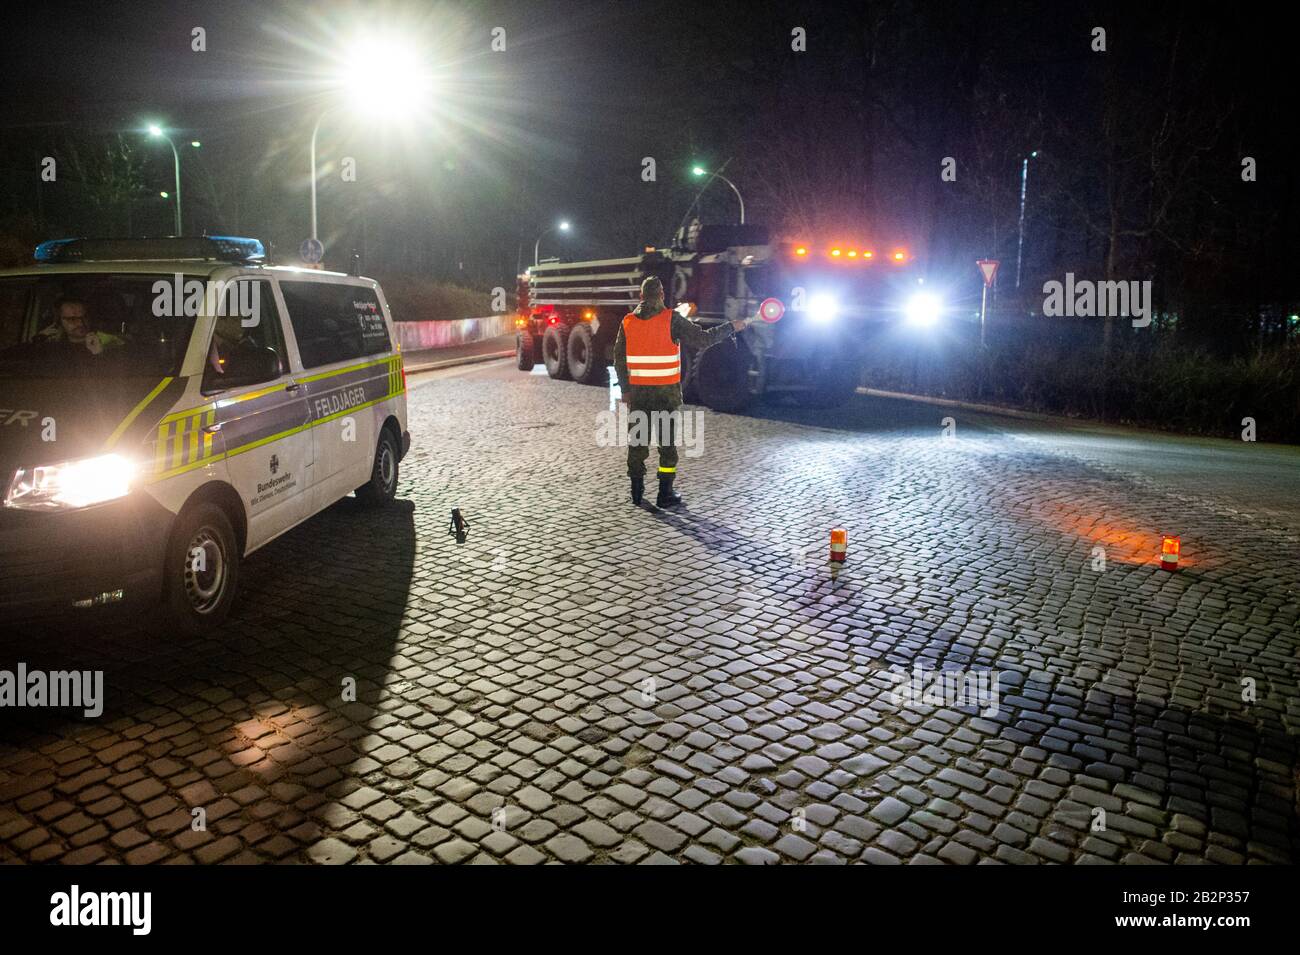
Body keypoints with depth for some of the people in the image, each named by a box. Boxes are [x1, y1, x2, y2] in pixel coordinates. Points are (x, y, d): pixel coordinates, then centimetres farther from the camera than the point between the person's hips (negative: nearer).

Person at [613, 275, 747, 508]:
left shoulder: (628, 321, 2)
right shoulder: (671, 319, -9)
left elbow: (619, 359, 5)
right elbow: (702, 339, -10)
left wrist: (625, 390, 14)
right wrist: (732, 327, 2)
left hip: (638, 392, 3)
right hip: (666, 392, -3)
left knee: (637, 442, 11)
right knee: (667, 442, 6)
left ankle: (637, 493, 15)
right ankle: (665, 495, 9)